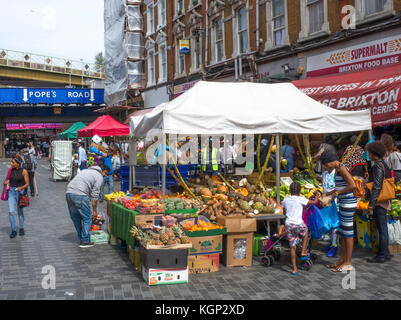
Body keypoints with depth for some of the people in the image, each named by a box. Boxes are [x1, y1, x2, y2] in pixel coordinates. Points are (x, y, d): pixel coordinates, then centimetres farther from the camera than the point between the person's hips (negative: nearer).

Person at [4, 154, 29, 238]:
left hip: (20, 192, -2)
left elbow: (27, 183, -6)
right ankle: (13, 230, 2)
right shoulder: (10, 170, 2)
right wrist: (6, 182, -8)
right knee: (11, 212, -8)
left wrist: (21, 188, -23)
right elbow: (7, 180, 15)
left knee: (20, 212, 10)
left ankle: (21, 228, 28)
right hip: (11, 191, 2)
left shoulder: (23, 171, -9)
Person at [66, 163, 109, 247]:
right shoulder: (99, 177, 7)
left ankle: (81, 238, 27)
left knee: (75, 218, 17)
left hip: (68, 192, 8)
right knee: (87, 218, 3)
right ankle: (85, 241, 6)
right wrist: (94, 210, 14)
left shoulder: (86, 171, 30)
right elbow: (95, 195, 5)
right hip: (80, 195, -8)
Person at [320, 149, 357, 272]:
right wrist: (327, 194, 17)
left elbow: (352, 185, -25)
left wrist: (337, 193, -17)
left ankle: (348, 263, 5)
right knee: (342, 232, 15)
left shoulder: (342, 168, -15)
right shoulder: (337, 170, 13)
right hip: (343, 204, 10)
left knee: (347, 232, -2)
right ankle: (342, 260, 25)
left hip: (348, 204, -10)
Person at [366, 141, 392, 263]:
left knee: (381, 228, -5)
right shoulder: (384, 164, 14)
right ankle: (386, 253, 21)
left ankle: (381, 255, -1)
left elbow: (377, 186, -21)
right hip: (384, 201, 10)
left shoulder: (378, 165, -16)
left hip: (379, 201, -10)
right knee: (383, 228, 14)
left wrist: (372, 203, -20)